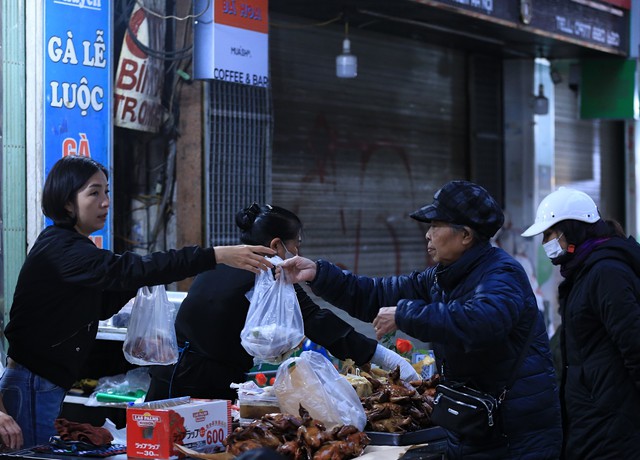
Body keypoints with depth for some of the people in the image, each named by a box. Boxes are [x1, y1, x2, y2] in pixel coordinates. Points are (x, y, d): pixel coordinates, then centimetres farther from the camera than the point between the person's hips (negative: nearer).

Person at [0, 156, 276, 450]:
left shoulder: (69, 244, 14)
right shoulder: (59, 248, -19)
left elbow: (101, 307, 21)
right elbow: (128, 270, -30)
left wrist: (137, 280, 3)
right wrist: (217, 256, -33)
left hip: (49, 385, 10)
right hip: (32, 387, -10)